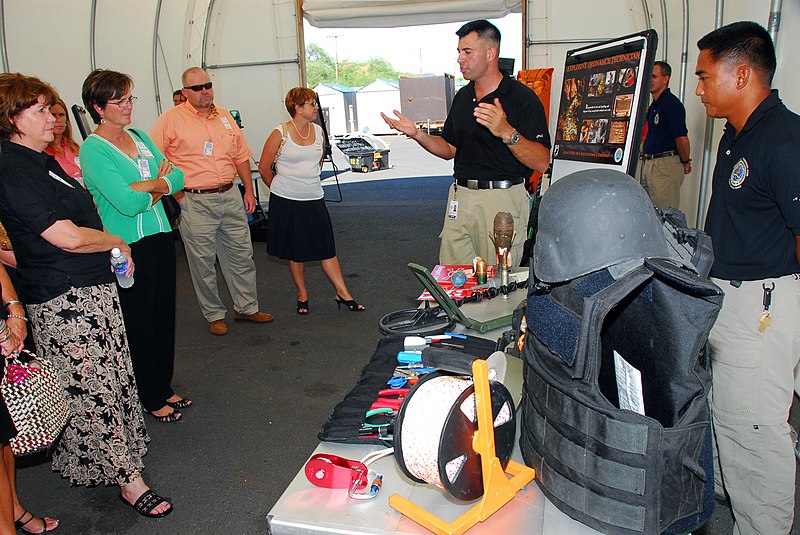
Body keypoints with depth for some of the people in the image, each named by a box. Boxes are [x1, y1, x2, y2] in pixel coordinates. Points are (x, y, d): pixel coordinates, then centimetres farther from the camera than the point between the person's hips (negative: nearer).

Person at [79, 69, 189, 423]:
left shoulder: (140, 137, 10)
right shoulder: (93, 149, -12)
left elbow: (177, 177, 3)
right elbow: (127, 202, -22)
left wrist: (148, 189, -14)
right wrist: (158, 183, -7)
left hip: (160, 238, 7)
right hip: (128, 248, -7)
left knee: (164, 317, 16)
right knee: (140, 324, 6)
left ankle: (163, 388, 33)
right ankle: (151, 399, 24)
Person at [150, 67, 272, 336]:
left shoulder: (224, 116, 13)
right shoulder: (171, 119, -4)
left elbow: (241, 155, 19)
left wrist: (249, 190, 14)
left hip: (230, 196, 5)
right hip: (195, 202, -5)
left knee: (241, 254, 10)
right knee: (203, 261, 3)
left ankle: (247, 308, 25)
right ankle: (214, 315, 19)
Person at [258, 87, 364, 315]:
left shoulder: (319, 132, 5)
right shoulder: (280, 134, -9)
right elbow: (264, 168, 0)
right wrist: (279, 188, 11)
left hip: (314, 199, 3)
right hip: (286, 202, -3)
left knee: (326, 248, 2)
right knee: (295, 251, 8)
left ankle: (343, 293, 9)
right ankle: (302, 295, 22)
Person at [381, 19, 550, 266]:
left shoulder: (523, 98, -9)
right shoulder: (463, 96, 13)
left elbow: (542, 163, -16)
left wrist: (507, 132, -31)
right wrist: (416, 133, 4)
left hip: (502, 199, -6)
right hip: (460, 197, 6)